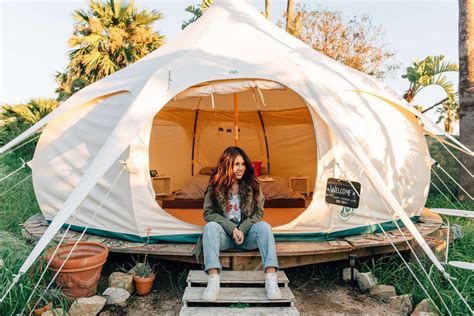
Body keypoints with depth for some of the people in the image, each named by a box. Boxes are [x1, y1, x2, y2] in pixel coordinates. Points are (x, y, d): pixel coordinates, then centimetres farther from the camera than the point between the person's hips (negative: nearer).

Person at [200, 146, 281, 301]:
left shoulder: (253, 184, -1)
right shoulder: (215, 185, -4)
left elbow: (258, 212, 0)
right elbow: (208, 213, -6)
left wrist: (242, 230, -14)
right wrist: (231, 229, -17)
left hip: (247, 234, 1)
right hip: (224, 236, 0)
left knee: (264, 226, -29)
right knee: (210, 227, -31)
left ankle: (271, 279, -37)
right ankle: (213, 280, -41)